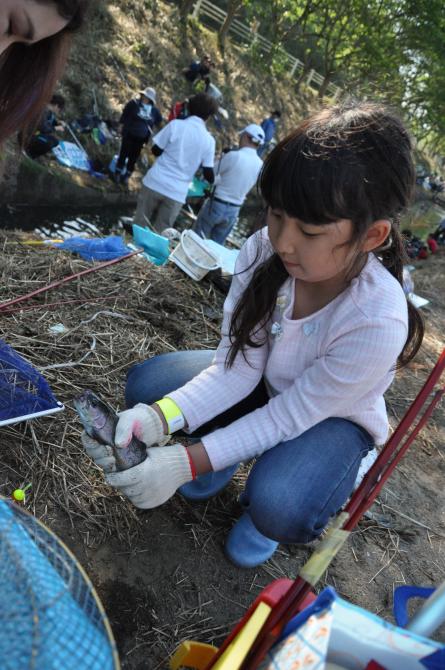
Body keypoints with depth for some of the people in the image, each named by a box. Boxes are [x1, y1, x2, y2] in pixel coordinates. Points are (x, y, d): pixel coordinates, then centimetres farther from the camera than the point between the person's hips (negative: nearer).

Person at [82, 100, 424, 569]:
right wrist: (157, 419, -35)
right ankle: (223, 460, 13)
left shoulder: (378, 321, -36)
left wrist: (187, 461, -35)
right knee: (147, 385, -14)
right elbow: (236, 368, -20)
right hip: (263, 384, 4)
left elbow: (288, 418, -28)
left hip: (331, 418, -3)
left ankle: (267, 516, 8)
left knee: (277, 509, -32)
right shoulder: (263, 252, -25)